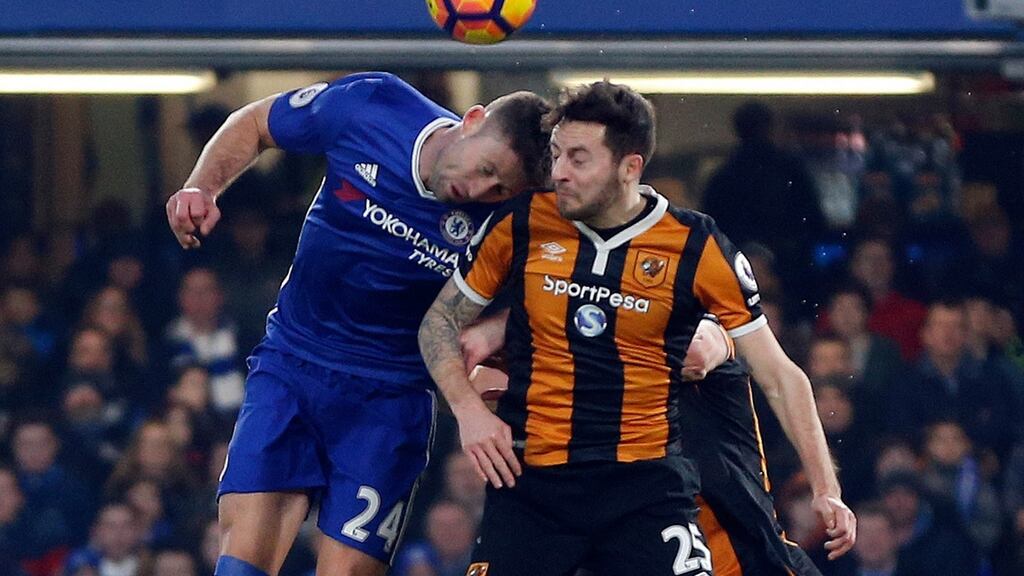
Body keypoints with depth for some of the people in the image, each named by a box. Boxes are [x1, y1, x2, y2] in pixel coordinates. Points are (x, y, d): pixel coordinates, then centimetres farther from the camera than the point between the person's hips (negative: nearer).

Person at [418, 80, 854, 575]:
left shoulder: (696, 248, -3)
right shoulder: (521, 226, 1)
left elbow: (779, 377, 1)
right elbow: (440, 320, 13)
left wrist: (824, 486, -6)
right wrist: (468, 408, -4)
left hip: (648, 483, -2)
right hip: (530, 481, 2)